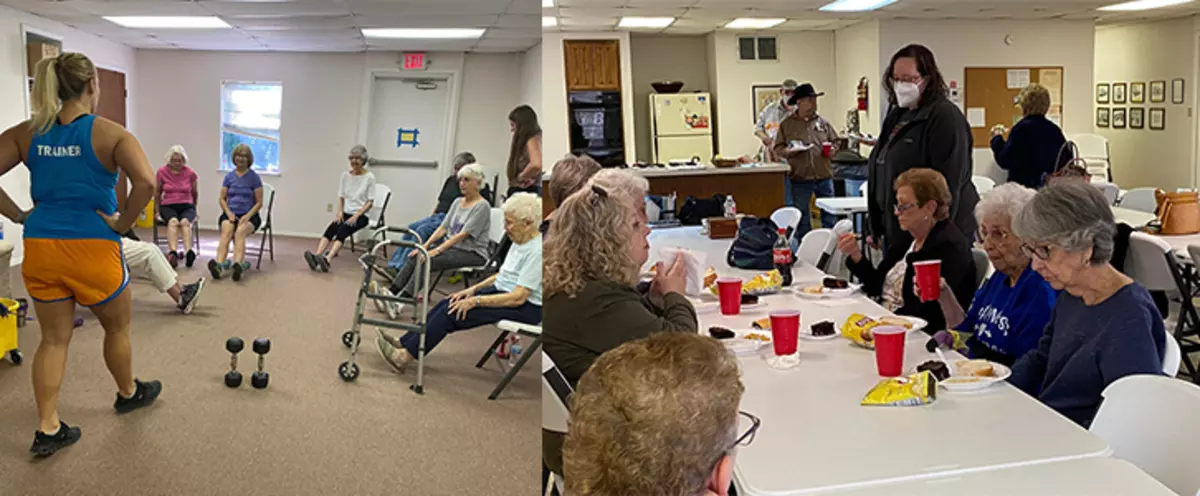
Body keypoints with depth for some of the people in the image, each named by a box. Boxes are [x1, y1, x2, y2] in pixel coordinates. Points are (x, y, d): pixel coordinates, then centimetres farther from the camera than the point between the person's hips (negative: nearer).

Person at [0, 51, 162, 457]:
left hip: (40, 248, 4)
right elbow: (146, 182, -24)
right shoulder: (110, 134, -9)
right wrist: (122, 223, -12)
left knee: (54, 338, 14)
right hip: (93, 248, -4)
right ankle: (129, 394, 41)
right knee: (117, 328, 20)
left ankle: (48, 430, 15)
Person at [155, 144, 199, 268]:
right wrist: (158, 211, 18)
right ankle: (173, 253, -62)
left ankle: (189, 252, -61)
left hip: (187, 206, 0)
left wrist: (193, 209, 25)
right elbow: (157, 193, 16)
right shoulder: (162, 172, 1)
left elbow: (195, 193, 18)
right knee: (173, 221, -36)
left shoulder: (190, 173, 2)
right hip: (168, 206, 0)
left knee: (185, 222, -36)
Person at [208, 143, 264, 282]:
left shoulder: (254, 177, 4)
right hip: (230, 214, 2)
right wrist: (229, 213, -6)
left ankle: (238, 264, -58)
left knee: (240, 231, -35)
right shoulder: (229, 176, 12)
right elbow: (222, 199, 13)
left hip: (249, 215, -2)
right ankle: (219, 264, -53)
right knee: (226, 230, -32)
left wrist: (247, 216, -13)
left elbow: (259, 202, 2)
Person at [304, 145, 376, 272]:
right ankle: (316, 257, -45)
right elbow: (341, 197, 11)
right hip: (346, 213, 5)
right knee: (330, 229, -26)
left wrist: (356, 216, -18)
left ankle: (326, 260, -52)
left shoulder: (369, 177, -6)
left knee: (342, 230, -33)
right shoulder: (345, 175, 9)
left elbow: (370, 202, -8)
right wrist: (340, 212, -7)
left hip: (361, 215, -5)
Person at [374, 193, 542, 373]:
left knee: (453, 312, -17)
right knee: (447, 304, -3)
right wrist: (474, 289, 6)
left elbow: (519, 297, -27)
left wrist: (476, 301, -23)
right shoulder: (520, 242, 7)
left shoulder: (536, 251, -24)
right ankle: (402, 343, 2)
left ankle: (406, 356, -11)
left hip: (526, 306, -9)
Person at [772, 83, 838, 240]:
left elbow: (835, 142, 16)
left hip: (824, 176, 2)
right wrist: (789, 151, -18)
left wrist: (832, 150, -6)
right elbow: (778, 149, 2)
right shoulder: (787, 124, 2)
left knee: (830, 216, 7)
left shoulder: (823, 122, 9)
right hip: (800, 179, -2)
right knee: (802, 220, 7)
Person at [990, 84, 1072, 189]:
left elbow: (1004, 162, -12)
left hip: (1025, 184, -6)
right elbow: (1067, 161, 10)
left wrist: (997, 138, 1)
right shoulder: (1054, 129, 5)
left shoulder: (1021, 129, -12)